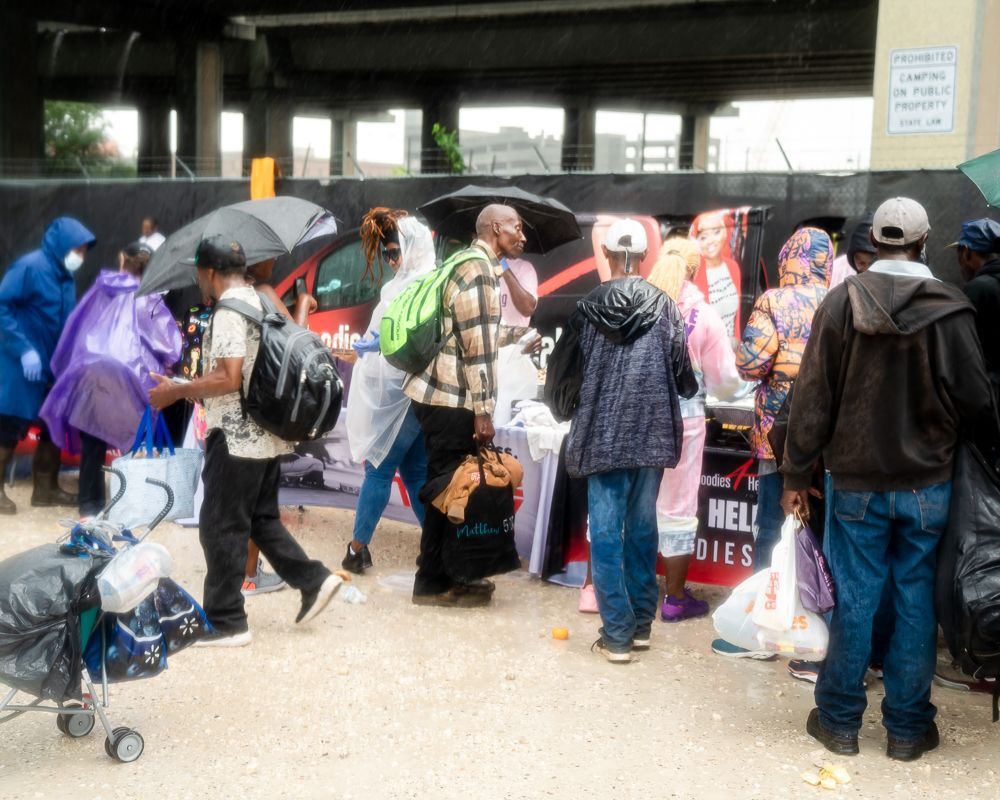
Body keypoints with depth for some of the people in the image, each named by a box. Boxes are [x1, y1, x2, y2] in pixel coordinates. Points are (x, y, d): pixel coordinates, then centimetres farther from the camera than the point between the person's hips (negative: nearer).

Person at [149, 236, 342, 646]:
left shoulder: (230, 311, -16)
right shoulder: (260, 302, 13)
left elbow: (229, 378, -24)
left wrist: (176, 391, -13)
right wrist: (193, 391, 24)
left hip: (236, 438, -10)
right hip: (267, 433, 10)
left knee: (221, 528, -1)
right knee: (262, 519, 19)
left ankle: (226, 623, 6)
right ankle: (314, 579, 14)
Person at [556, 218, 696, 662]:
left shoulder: (588, 307, -2)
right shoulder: (664, 306, -3)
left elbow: (565, 368, 5)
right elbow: (682, 372, -3)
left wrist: (571, 414, 23)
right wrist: (684, 393, 20)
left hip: (603, 434, -1)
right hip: (652, 432, 2)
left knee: (606, 533, 3)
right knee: (642, 529, 13)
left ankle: (617, 634, 2)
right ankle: (641, 624, 21)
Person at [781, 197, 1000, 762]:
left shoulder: (843, 302, -7)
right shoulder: (951, 308, -8)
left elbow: (814, 396, -6)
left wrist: (797, 474, 2)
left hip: (857, 482, 0)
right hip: (927, 482, 0)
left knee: (855, 599, 8)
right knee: (916, 599, 9)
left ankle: (840, 719, 17)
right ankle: (908, 726, 17)